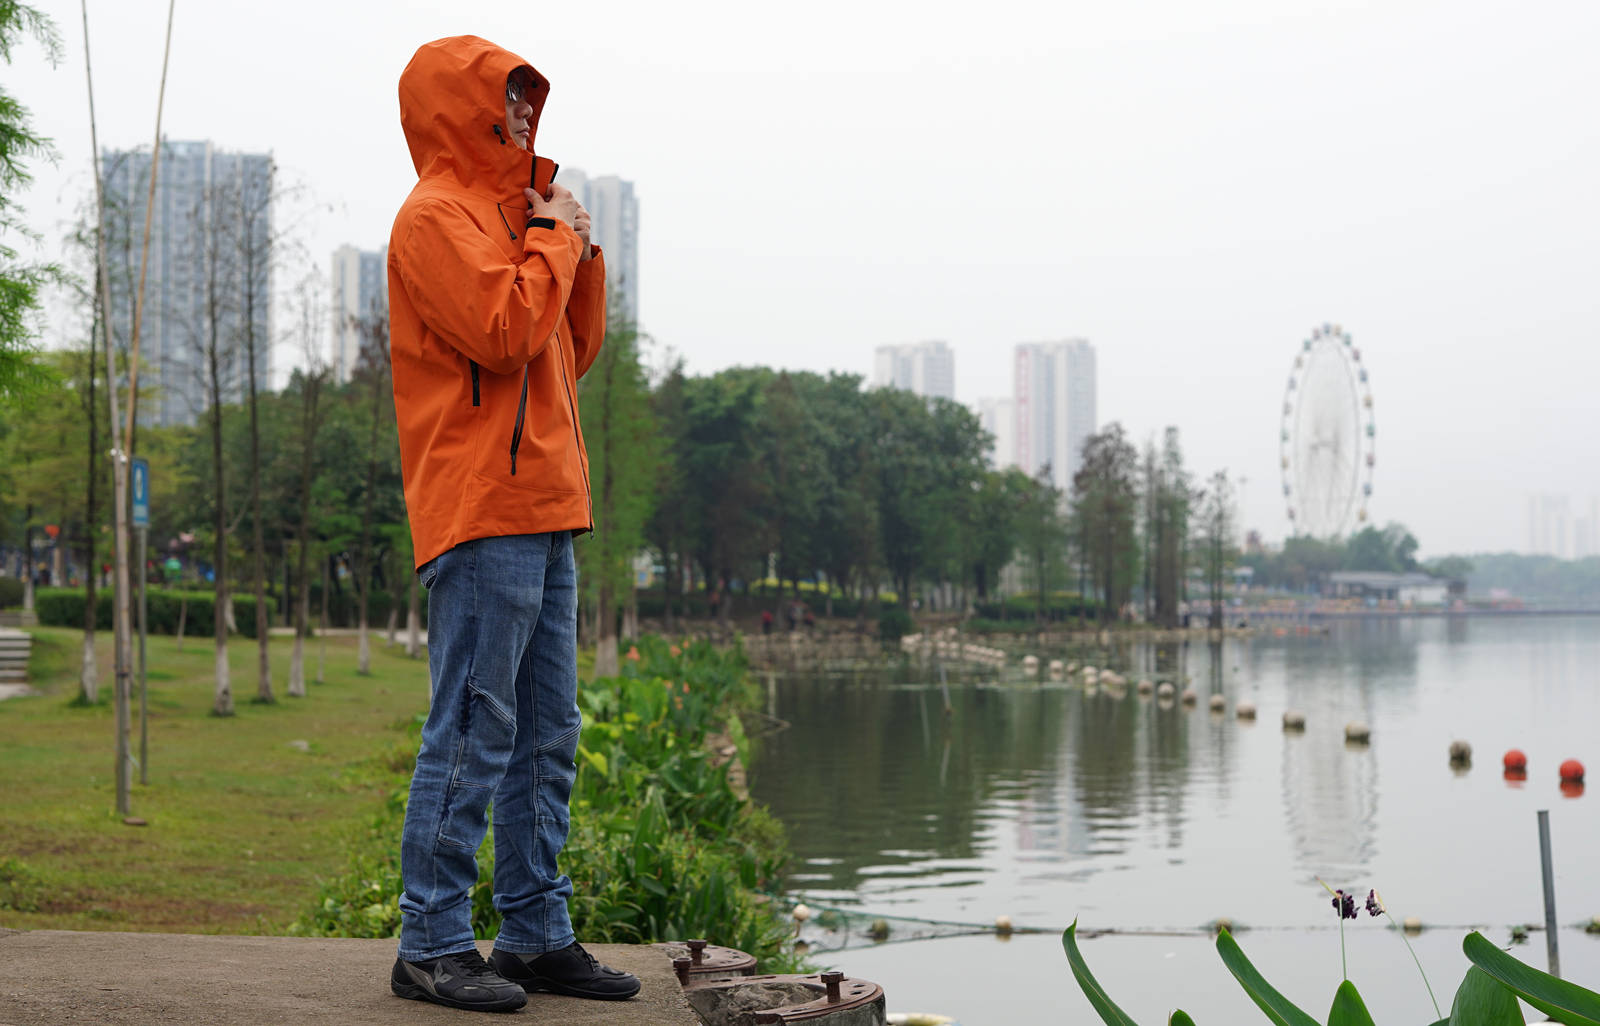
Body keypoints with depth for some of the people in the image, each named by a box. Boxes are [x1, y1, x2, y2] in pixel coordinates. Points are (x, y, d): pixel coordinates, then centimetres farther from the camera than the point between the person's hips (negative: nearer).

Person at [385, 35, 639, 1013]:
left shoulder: (508, 213, 23)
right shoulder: (437, 216, -5)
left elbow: (573, 349, 24)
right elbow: (505, 331, -19)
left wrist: (577, 247, 13)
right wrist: (554, 239, -6)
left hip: (543, 512, 10)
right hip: (482, 512, -10)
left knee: (547, 738, 11)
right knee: (472, 732, -8)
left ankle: (537, 935, 17)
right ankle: (432, 943, -1)